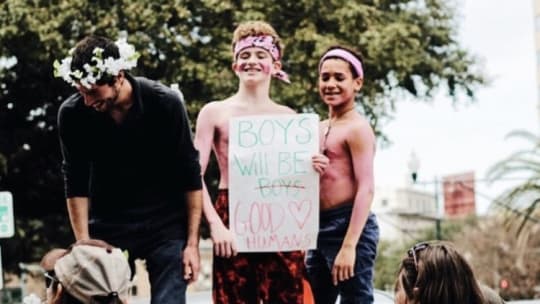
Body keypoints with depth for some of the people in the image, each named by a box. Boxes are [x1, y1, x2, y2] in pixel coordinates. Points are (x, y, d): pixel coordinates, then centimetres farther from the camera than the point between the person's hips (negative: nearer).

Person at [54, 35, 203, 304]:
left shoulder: (165, 103, -15)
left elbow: (190, 177, -8)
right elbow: (76, 185, -5)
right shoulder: (72, 114, -12)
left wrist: (192, 242, -8)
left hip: (166, 228, -1)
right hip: (107, 229, 2)